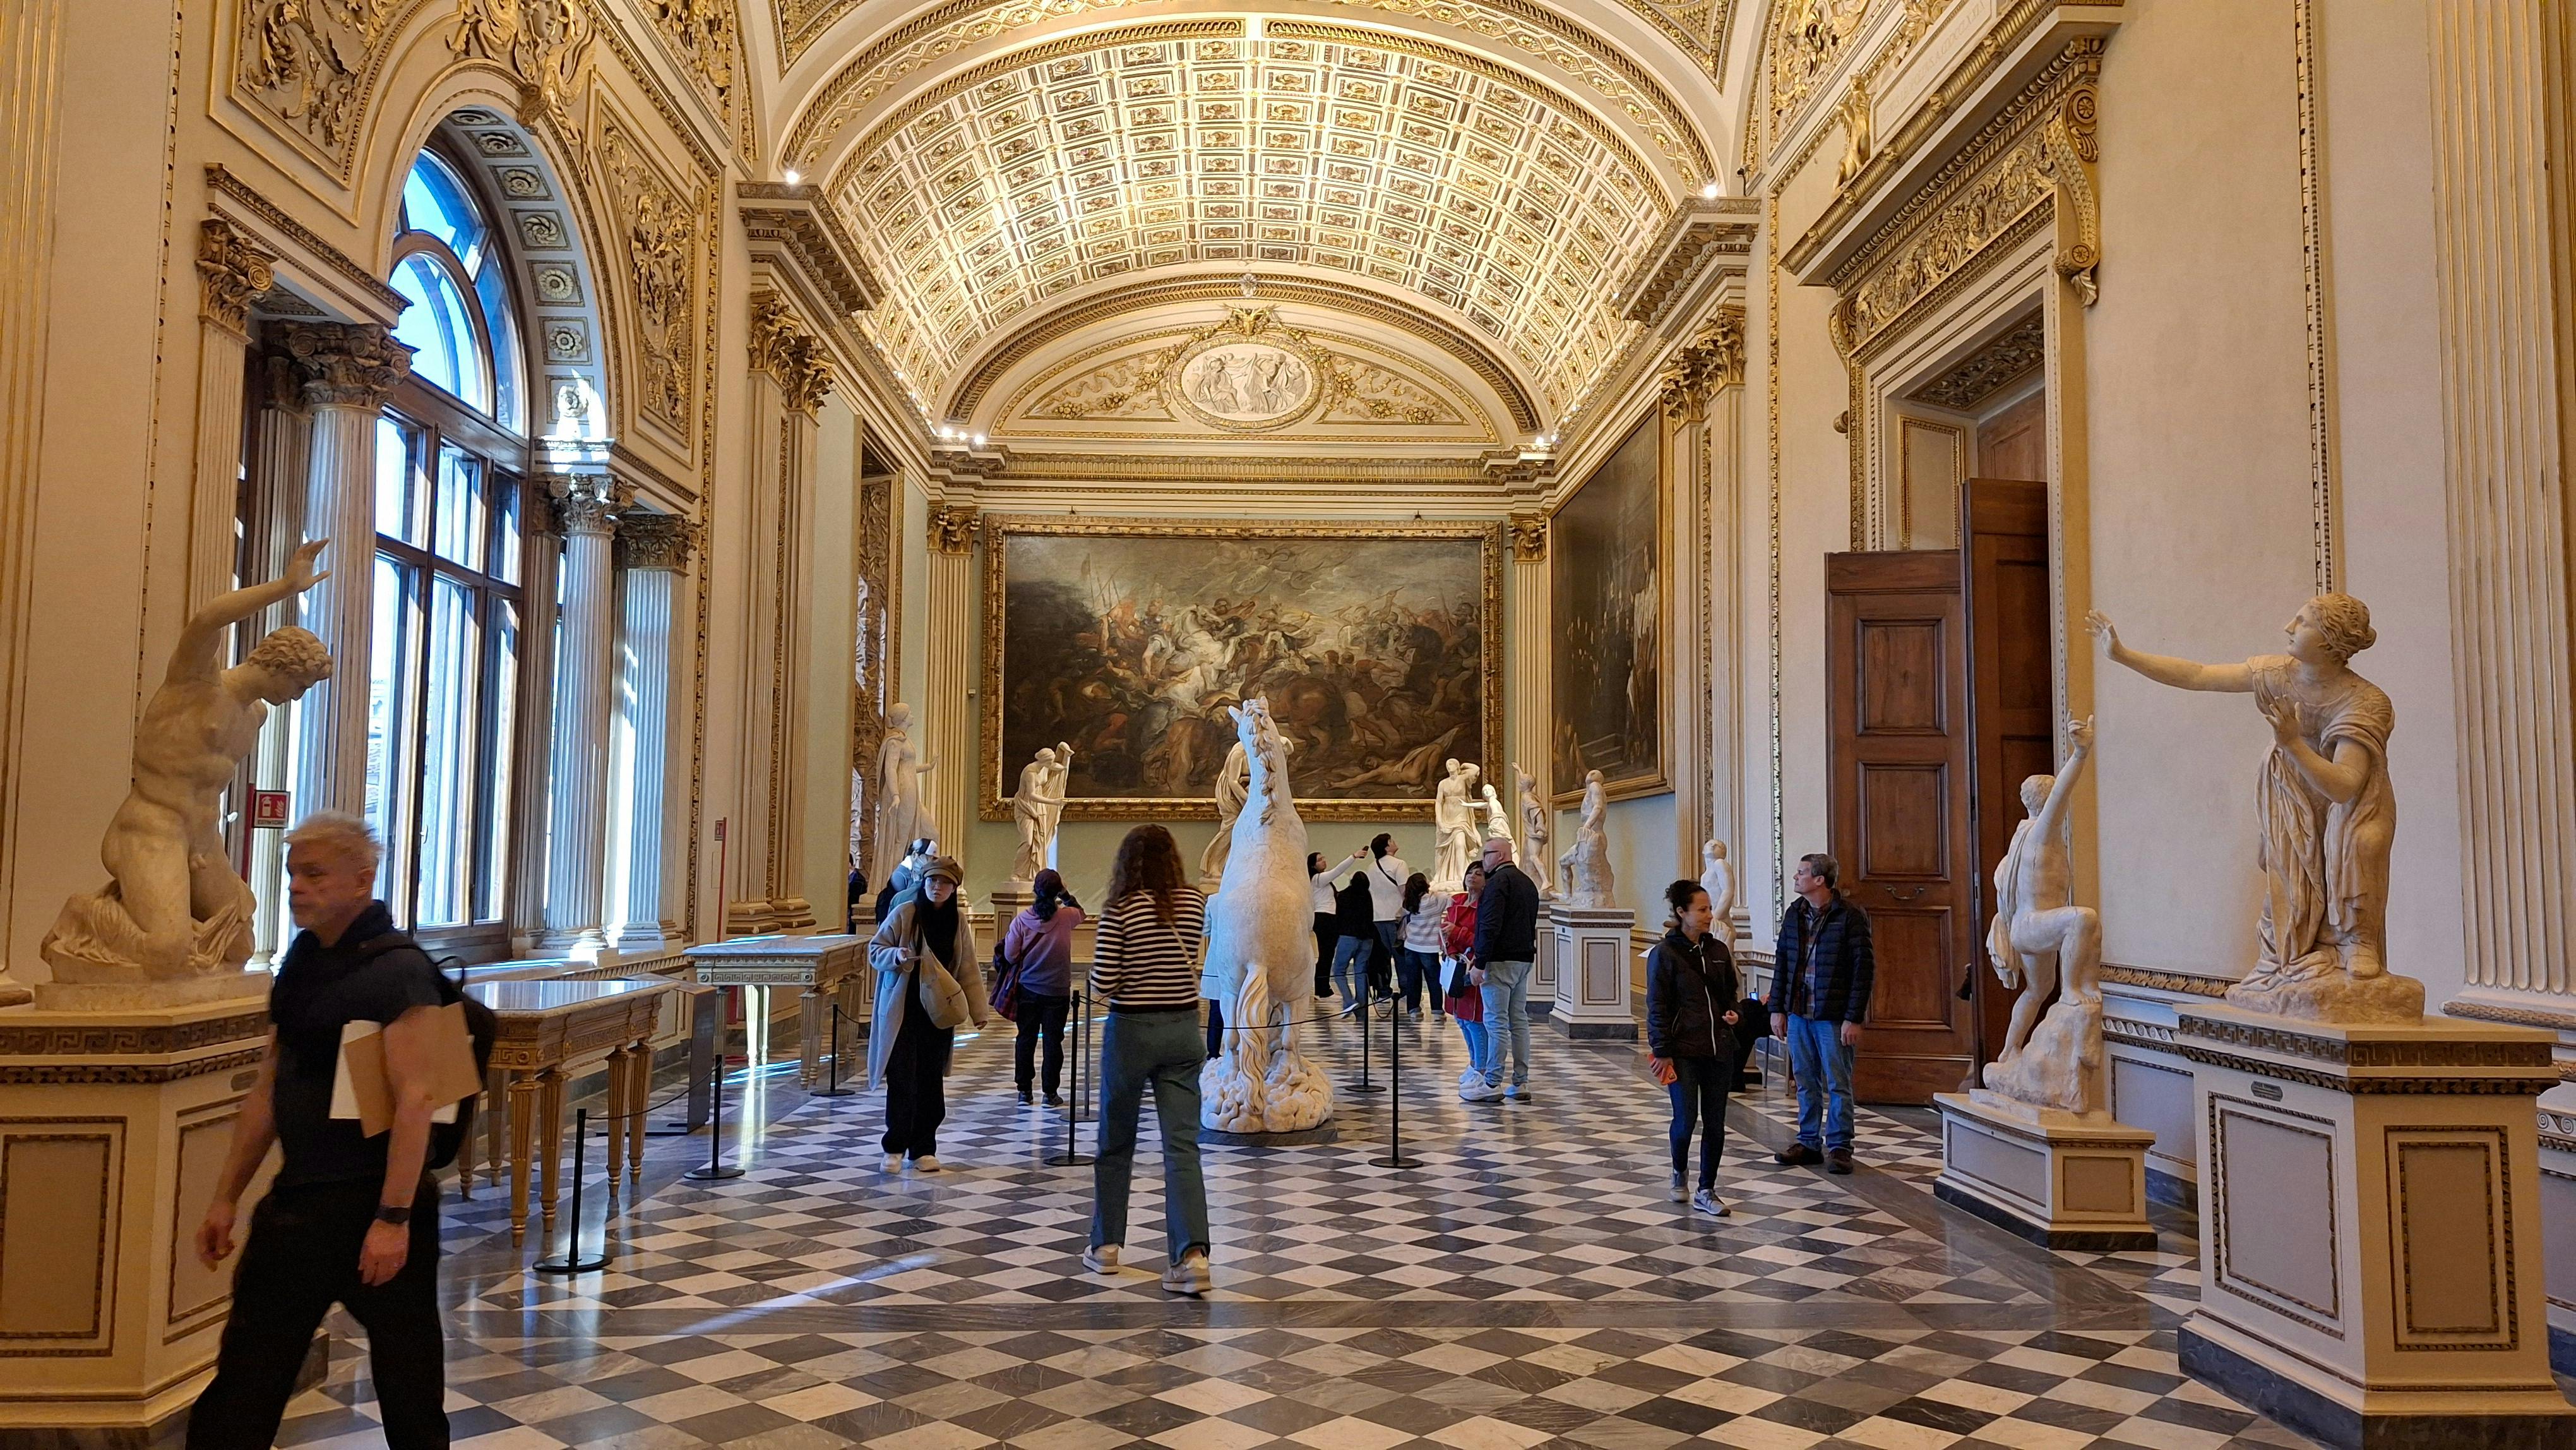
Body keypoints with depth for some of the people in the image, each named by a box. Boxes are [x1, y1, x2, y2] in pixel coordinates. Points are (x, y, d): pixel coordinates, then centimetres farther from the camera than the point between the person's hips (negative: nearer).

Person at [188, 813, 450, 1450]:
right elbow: (268, 1091, 15)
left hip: (374, 1200, -7)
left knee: (408, 1381, 6)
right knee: (244, 1379, 14)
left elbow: (414, 1099, -20)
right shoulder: (301, 962, 9)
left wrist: (394, 1217, -23)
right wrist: (226, 1198, 15)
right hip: (298, 1200, 8)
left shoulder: (397, 968, -15)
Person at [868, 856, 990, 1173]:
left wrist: (978, 1009, 4)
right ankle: (895, 1147, 9)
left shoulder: (959, 921, 4)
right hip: (903, 1010, -3)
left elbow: (968, 968, 9)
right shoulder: (904, 913, -7)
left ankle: (923, 1148, 17)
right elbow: (875, 951, 0)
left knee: (931, 1081, 6)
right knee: (903, 1079, -4)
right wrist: (897, 955, -21)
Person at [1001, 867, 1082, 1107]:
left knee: (1026, 1039, 10)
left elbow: (1010, 956, -6)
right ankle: (1050, 1093, 7)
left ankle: (1024, 1091, 15)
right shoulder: (1066, 918, -10)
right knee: (1053, 1040, 5)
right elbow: (1080, 912, 15)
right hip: (1058, 992, -1)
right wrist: (1065, 894, 18)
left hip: (1028, 990, 1)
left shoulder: (1021, 920, -11)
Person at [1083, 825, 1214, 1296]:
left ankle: (1106, 1246, 24)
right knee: (1182, 1145, 0)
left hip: (1131, 1031, -2)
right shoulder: (1195, 903, 1)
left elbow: (1101, 985, -12)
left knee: (1116, 1143, 14)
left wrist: (1120, 983, 8)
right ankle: (1193, 1253, -13)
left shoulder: (1120, 910, -11)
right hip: (1183, 1030, 3)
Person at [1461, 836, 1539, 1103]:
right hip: (1524, 960, 9)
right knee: (1519, 1020, 10)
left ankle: (1492, 1084, -4)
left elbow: (1490, 926, -19)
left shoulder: (1499, 881, -12)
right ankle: (1521, 1083, 12)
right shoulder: (1528, 882, 18)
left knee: (1496, 1023, -6)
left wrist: (1479, 964, -17)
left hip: (1501, 961, -9)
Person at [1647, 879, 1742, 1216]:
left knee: (1715, 1122, 5)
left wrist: (1732, 1013, 1)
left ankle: (1706, 1191, 16)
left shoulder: (1718, 950, 9)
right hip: (1683, 1051, -5)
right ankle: (1679, 1174, 25)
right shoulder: (1665, 953, -8)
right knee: (1686, 1118, -4)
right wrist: (1662, 1052, -11)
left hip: (1719, 1049, 5)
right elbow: (1658, 1007, -8)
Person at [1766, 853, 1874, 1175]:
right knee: (1806, 1081, 12)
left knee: (1838, 1084, 3)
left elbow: (1864, 970, -11)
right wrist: (1777, 1009, 8)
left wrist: (1853, 1019, -14)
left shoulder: (1851, 917, -10)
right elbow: (1782, 964, 13)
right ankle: (1808, 1142, 22)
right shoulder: (1794, 914, 8)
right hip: (1798, 1013, 6)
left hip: (1833, 1016, -6)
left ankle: (1839, 1145, 12)